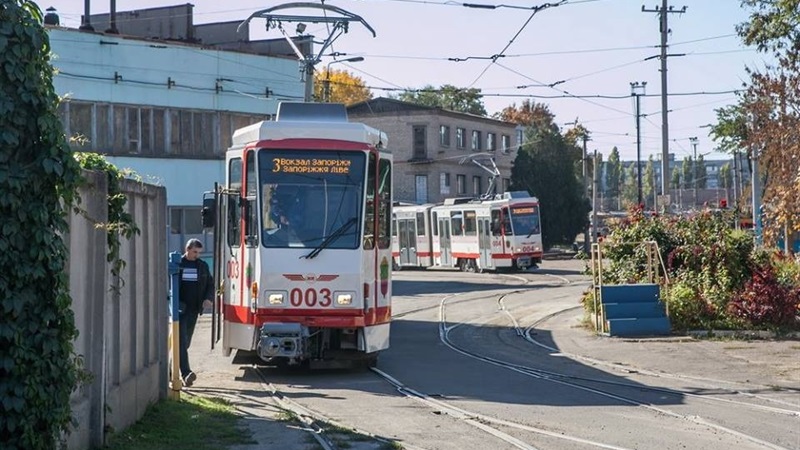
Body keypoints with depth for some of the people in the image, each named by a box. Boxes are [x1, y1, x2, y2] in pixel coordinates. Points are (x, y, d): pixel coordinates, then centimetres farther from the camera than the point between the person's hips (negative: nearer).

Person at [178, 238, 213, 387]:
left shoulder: (202, 266, 12)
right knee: (182, 341, -12)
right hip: (180, 308, -4)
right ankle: (186, 373, -22)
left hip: (194, 308, 5)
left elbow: (210, 284, 17)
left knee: (186, 341, 8)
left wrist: (208, 299, -2)